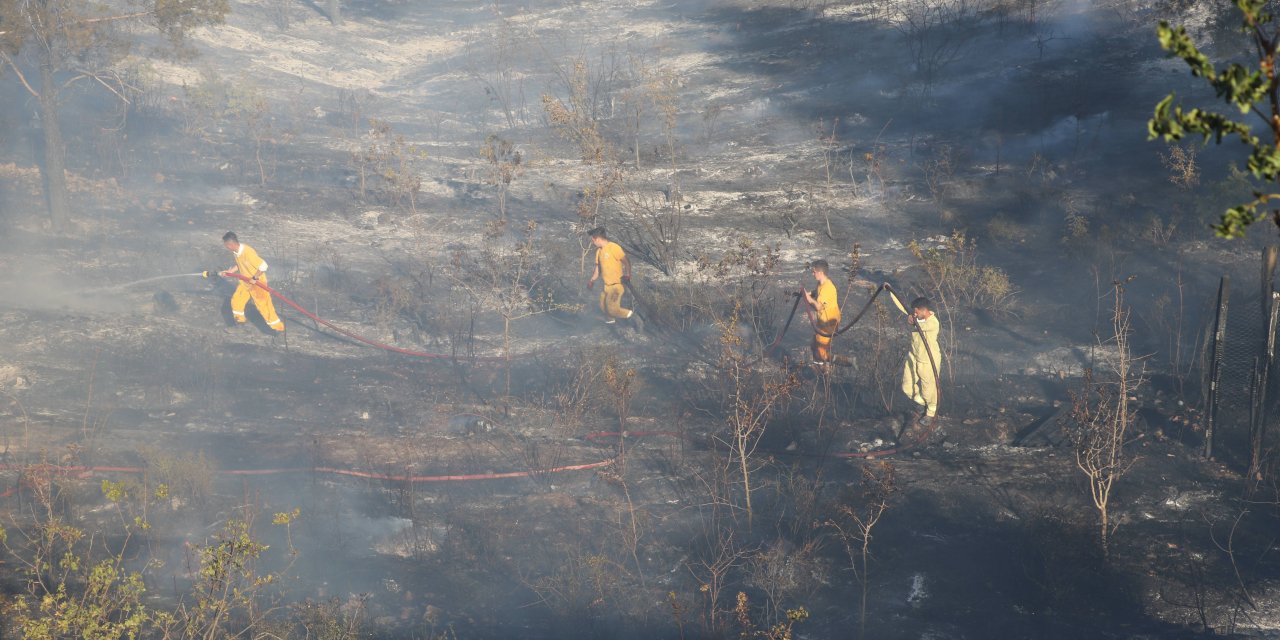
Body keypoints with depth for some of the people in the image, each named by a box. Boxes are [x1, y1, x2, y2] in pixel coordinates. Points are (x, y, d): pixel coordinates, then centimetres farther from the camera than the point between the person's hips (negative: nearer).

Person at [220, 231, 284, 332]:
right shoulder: (236, 252, -6)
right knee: (236, 300, 15)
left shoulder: (248, 252, -34)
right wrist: (229, 271, 6)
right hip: (245, 282, 8)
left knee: (263, 305, -3)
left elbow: (263, 266, -33)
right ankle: (240, 319, 38)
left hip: (257, 283, -8)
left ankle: (278, 326, 8)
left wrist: (255, 278, -26)